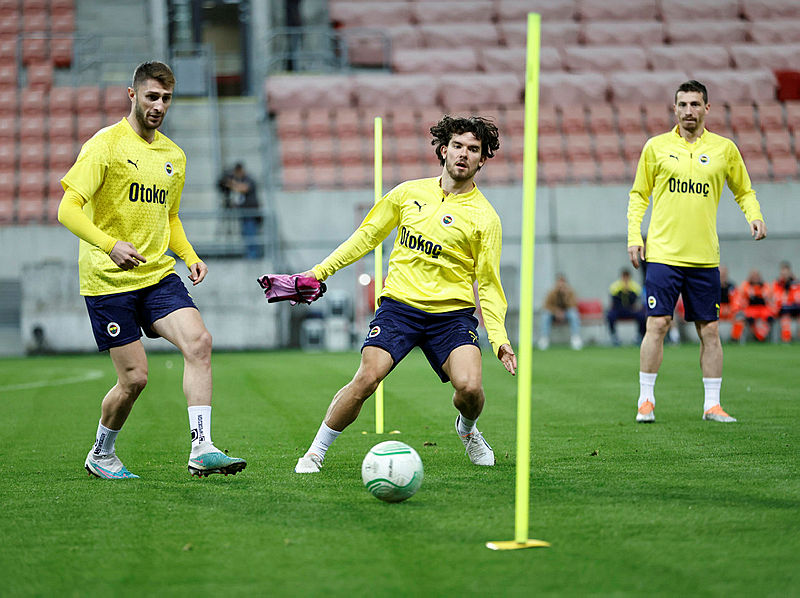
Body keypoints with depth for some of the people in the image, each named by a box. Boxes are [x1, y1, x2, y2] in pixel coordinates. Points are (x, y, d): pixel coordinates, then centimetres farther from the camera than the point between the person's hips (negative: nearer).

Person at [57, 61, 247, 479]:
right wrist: (110, 245, -31)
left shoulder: (173, 156, 13)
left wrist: (189, 255, 7)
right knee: (135, 378, -5)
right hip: (109, 280, -5)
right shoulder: (105, 145, -8)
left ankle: (201, 449, -19)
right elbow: (68, 209, -15)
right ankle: (101, 454, 22)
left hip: (158, 274, 5)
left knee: (199, 341, -19)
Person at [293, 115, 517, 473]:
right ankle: (315, 453, 1)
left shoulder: (484, 217, -1)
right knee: (366, 379, -18)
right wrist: (320, 271, 14)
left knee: (469, 387, -20)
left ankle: (467, 430, 18)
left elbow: (488, 284, 1)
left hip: (453, 312, -1)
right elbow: (368, 235, 17)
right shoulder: (409, 193, 6)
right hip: (399, 305, 1)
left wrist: (499, 339, -10)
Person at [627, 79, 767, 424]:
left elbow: (744, 191, 17)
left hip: (705, 257, 1)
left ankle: (712, 404, 11)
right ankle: (646, 401, 4)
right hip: (663, 253, -1)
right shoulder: (656, 147, 5)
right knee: (657, 324, -7)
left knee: (709, 330, 3)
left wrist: (754, 216, -2)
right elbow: (639, 195, 12)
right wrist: (634, 235, 0)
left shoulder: (724, 149, 7)